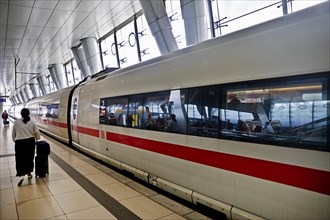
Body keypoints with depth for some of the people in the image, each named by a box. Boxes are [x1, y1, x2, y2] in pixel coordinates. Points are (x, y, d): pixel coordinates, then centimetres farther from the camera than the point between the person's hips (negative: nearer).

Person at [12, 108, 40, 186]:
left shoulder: (16, 122, -1)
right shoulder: (32, 122, -1)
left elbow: (13, 134, 7)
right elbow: (37, 133, -1)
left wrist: (15, 140, 23)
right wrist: (36, 139, 19)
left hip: (19, 143, -1)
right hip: (30, 142, 2)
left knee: (20, 159, 3)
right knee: (29, 158, 15)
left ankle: (21, 175, -12)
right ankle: (29, 174, 26)